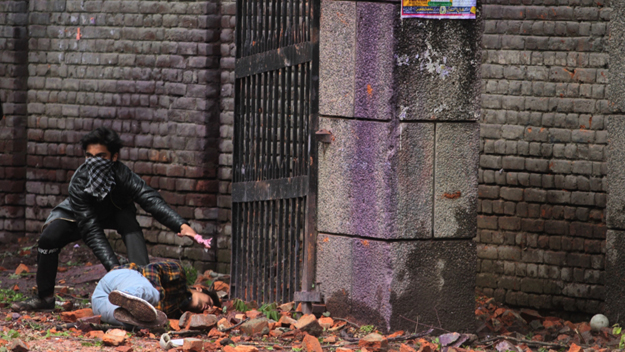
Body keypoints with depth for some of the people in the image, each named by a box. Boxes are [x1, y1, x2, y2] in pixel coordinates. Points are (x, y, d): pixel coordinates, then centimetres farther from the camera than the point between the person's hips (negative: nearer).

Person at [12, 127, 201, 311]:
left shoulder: (122, 175, -37)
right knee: (48, 238, -22)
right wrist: (113, 266, -50)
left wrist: (182, 225, -65)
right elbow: (91, 231, -40)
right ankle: (45, 297, 0)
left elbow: (152, 200, -48)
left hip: (115, 212, 1)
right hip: (76, 214, 0)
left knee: (129, 221, -32)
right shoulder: (78, 183, -38)